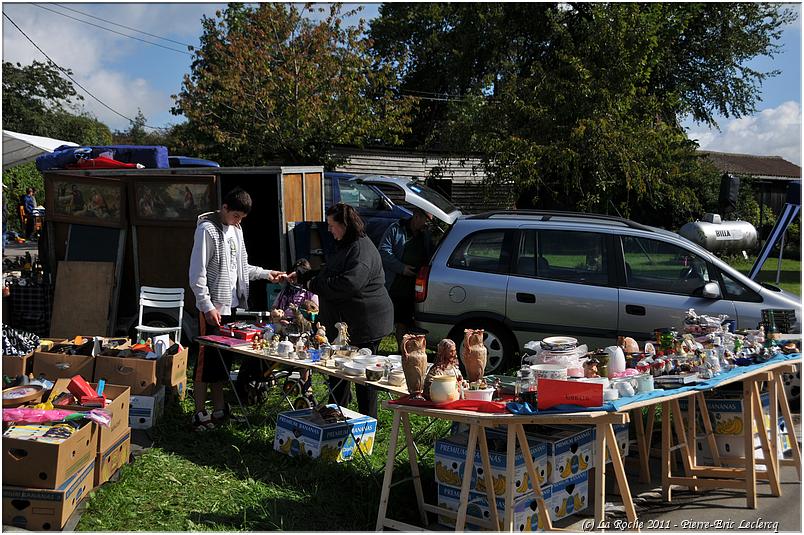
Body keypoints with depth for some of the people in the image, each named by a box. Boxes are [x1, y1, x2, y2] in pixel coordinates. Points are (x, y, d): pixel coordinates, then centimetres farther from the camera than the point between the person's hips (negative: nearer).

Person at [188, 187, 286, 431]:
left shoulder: (236, 229, 13)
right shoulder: (207, 230, -13)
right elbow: (197, 273, -16)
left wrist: (266, 274, 11)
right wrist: (207, 306, -20)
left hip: (231, 305, 8)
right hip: (212, 307, -8)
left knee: (223, 358, 13)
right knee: (206, 359, -1)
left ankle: (219, 409, 23)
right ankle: (200, 414, 7)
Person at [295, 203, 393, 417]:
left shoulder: (361, 249, -19)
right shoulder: (344, 246, 15)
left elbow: (350, 283, -30)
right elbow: (329, 274, 29)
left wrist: (315, 284, -18)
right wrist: (301, 275, 19)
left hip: (364, 324, -10)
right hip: (343, 323, 10)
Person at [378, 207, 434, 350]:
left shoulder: (426, 235, 14)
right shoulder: (396, 229, -2)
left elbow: (430, 258, 19)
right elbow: (384, 251, -8)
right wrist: (401, 268, -14)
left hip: (411, 289, 5)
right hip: (392, 287, -4)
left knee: (404, 323, 11)